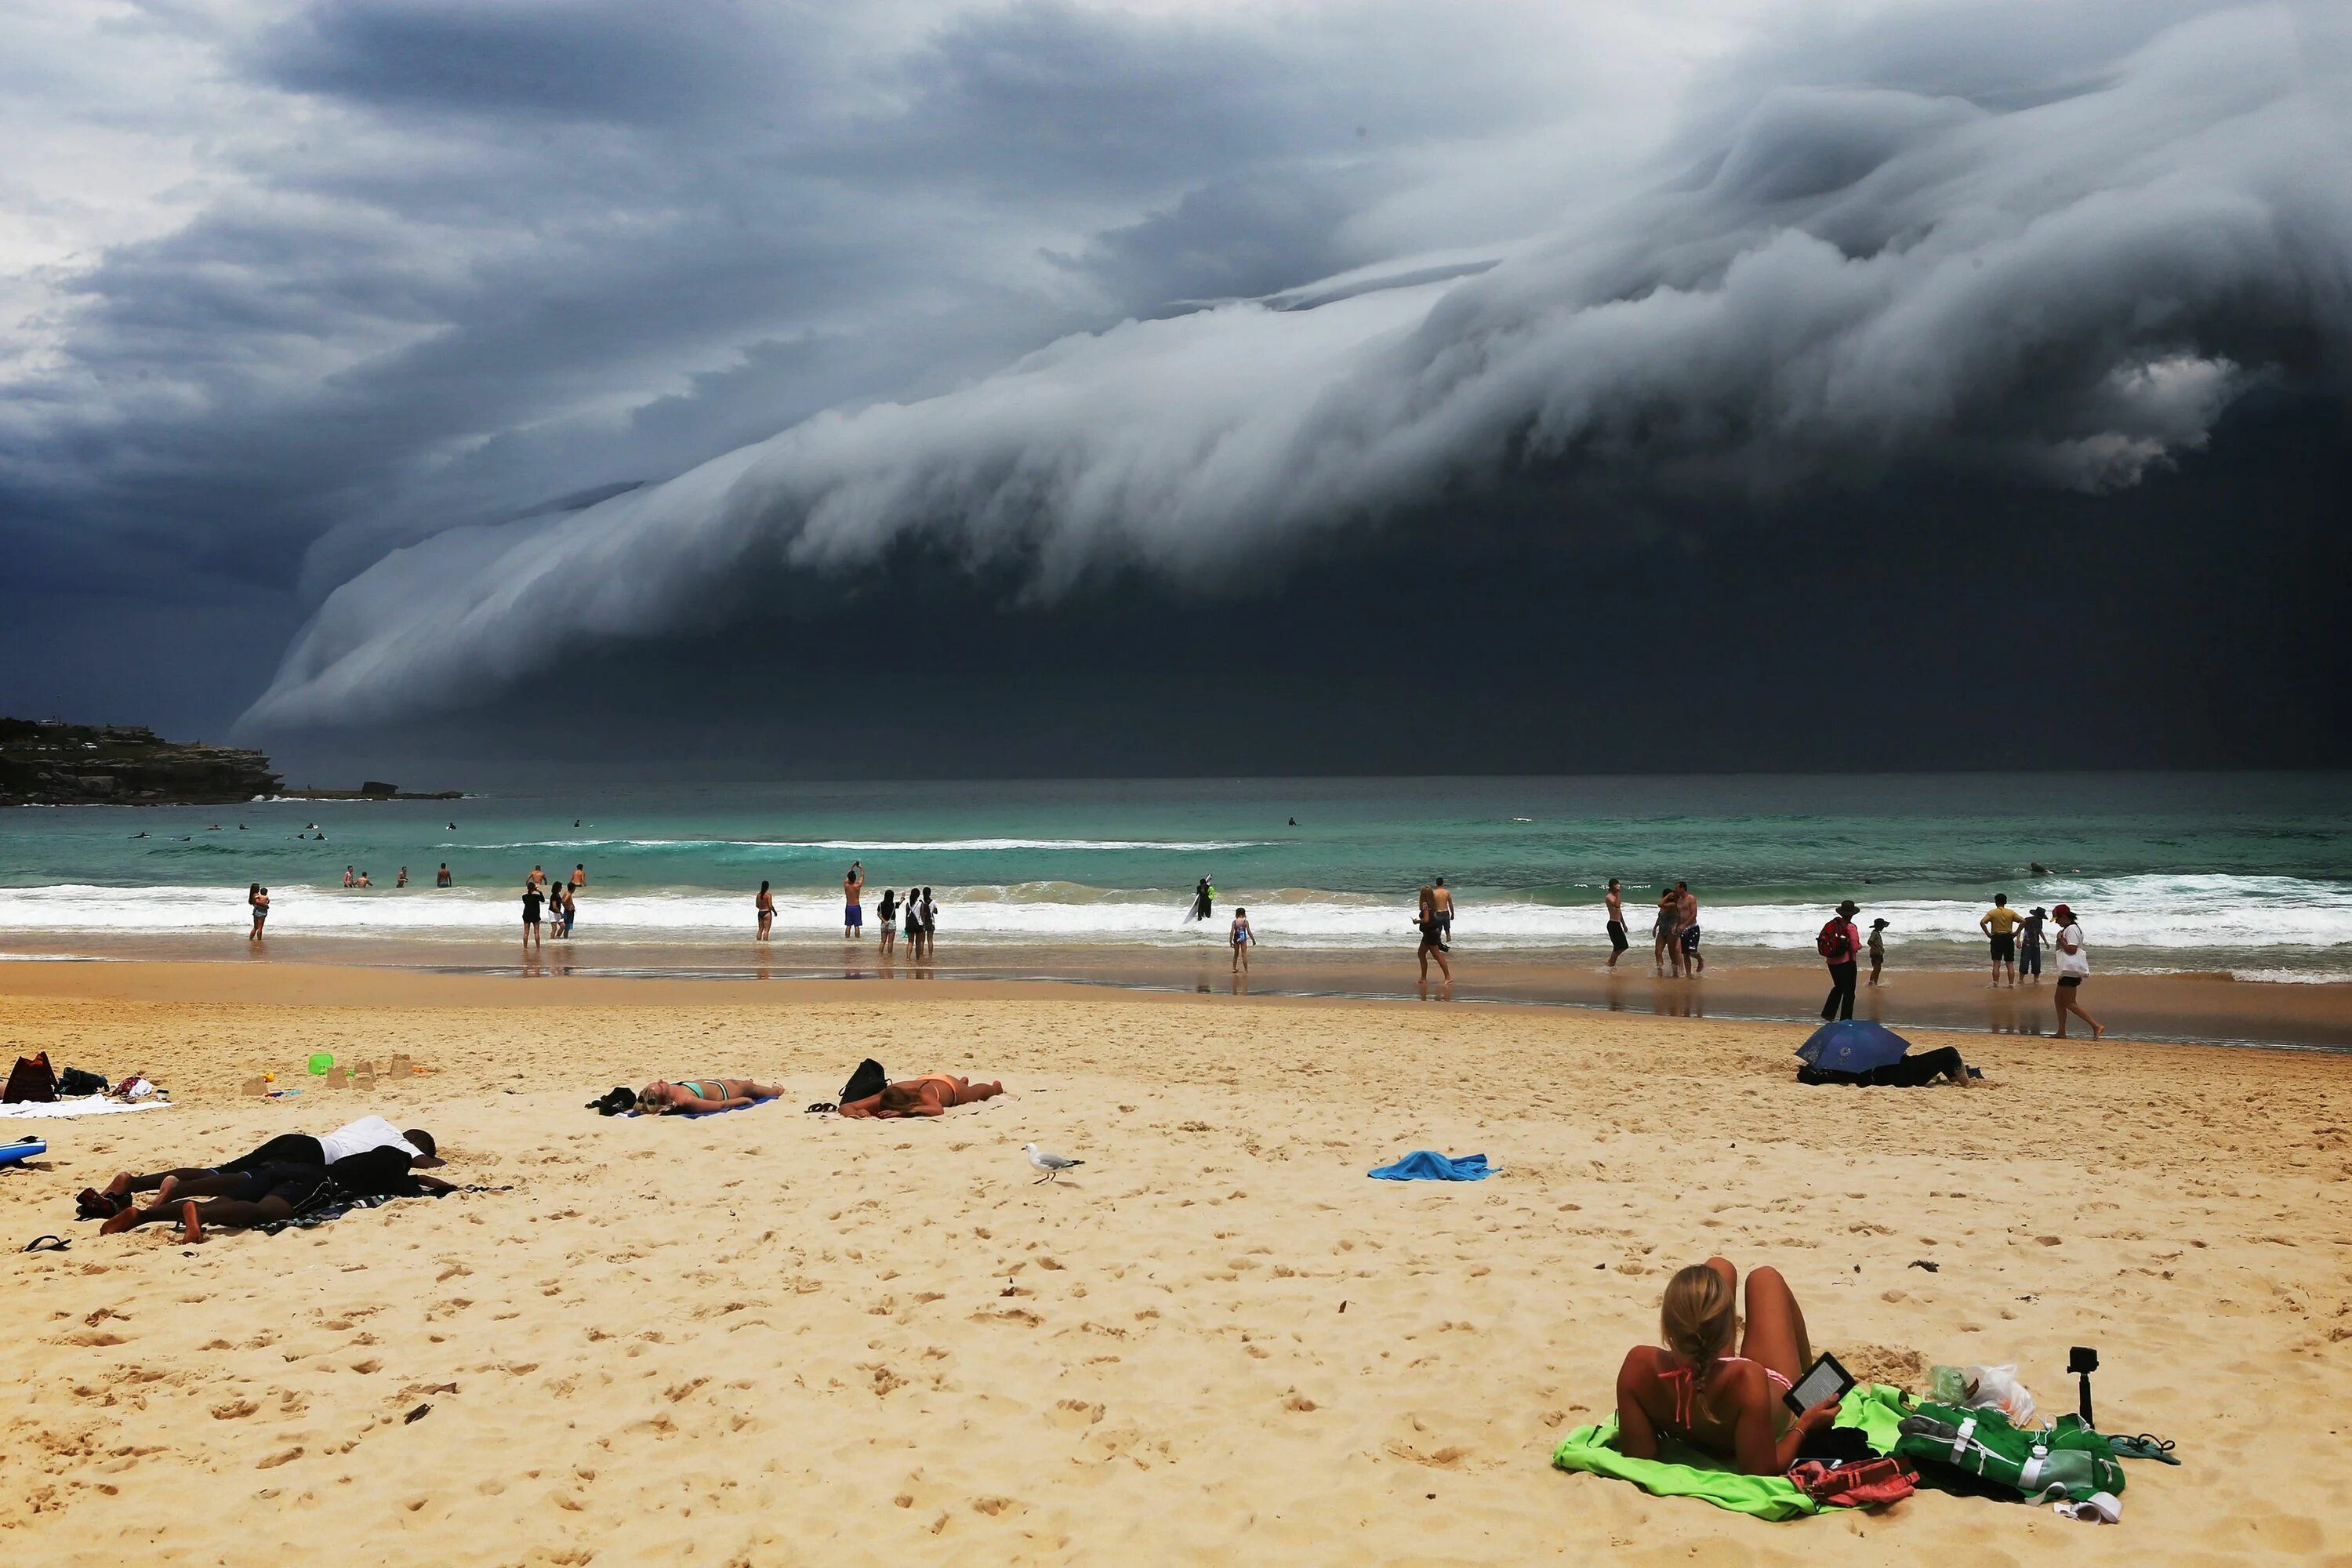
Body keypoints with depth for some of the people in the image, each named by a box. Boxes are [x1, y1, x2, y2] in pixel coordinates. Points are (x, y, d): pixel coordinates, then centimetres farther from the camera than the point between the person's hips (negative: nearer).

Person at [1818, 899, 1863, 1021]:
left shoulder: (1831, 924, 1)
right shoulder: (1850, 927, -15)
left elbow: (1821, 940, 5)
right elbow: (1855, 947, -18)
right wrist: (1860, 945, 4)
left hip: (1831, 962, 6)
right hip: (1846, 963, -6)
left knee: (1838, 988, 23)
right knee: (1849, 992, 6)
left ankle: (1827, 1015, 18)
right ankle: (1845, 1020, 8)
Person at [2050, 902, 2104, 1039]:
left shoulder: (2071, 929, -14)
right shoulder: (2068, 928, 19)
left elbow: (2072, 949, -22)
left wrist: (2060, 939, -14)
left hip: (2071, 970, -11)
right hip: (2067, 970, 11)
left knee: (2070, 1003, -12)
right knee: (2059, 1000, 13)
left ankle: (2096, 1026, -16)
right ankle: (2061, 1032, 14)